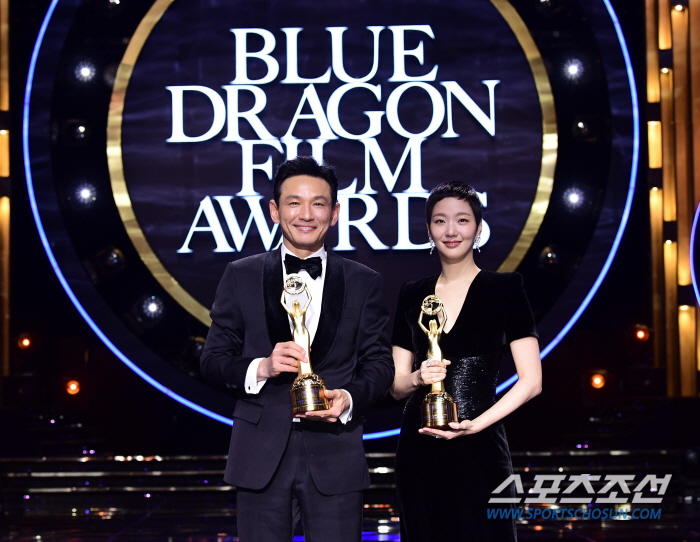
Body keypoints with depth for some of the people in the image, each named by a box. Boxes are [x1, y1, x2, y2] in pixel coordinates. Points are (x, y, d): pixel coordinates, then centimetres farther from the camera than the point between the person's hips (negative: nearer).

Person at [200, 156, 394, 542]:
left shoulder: (364, 284, 9)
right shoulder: (241, 277, 8)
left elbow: (380, 364, 6)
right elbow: (212, 360, 6)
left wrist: (349, 398, -15)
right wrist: (261, 368, -14)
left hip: (336, 458, 0)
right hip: (262, 457, 0)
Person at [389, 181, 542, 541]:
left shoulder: (504, 288, 0)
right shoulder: (413, 295, 11)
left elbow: (531, 380, -5)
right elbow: (396, 385, 13)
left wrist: (477, 424, -15)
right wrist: (417, 378, -9)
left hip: (479, 449, -3)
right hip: (419, 449, 3)